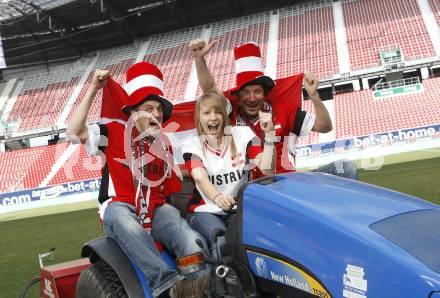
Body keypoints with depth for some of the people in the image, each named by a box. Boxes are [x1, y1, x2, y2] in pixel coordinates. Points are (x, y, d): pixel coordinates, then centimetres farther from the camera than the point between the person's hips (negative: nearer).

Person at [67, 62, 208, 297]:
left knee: (192, 242, -29)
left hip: (156, 208, 4)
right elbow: (74, 132, -8)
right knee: (129, 227, -43)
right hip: (120, 206, -4)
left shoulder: (164, 145, 21)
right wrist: (93, 90, -10)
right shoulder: (115, 131, 6)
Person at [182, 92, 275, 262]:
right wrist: (217, 198, -40)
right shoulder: (191, 145, 2)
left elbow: (267, 170, -10)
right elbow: (200, 178, -19)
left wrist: (269, 134, -22)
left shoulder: (242, 134, 3)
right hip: (205, 211, -1)